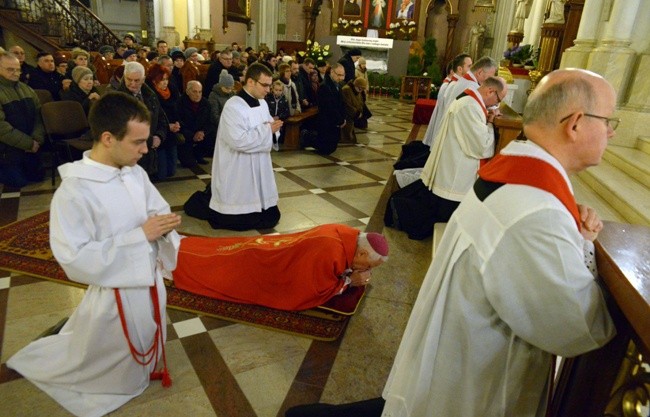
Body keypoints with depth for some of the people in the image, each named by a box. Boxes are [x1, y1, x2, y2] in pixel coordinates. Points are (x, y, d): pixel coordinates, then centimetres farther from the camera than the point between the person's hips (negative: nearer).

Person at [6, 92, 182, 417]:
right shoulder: (74, 192, -26)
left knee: (143, 355, 28)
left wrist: (164, 225, -16)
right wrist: (140, 235, -28)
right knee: (115, 375, 18)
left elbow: (156, 211, 8)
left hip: (150, 282, 6)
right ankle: (39, 361, 42)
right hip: (116, 296, -6)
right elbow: (75, 259, -26)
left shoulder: (135, 172, -5)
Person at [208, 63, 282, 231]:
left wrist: (273, 127, -5)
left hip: (260, 169, 9)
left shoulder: (262, 103, 8)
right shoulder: (233, 107, -19)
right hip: (239, 174, -8)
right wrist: (267, 129, -21)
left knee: (271, 218, 14)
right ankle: (212, 207, 26)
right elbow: (239, 141, -29)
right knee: (242, 222, 1)